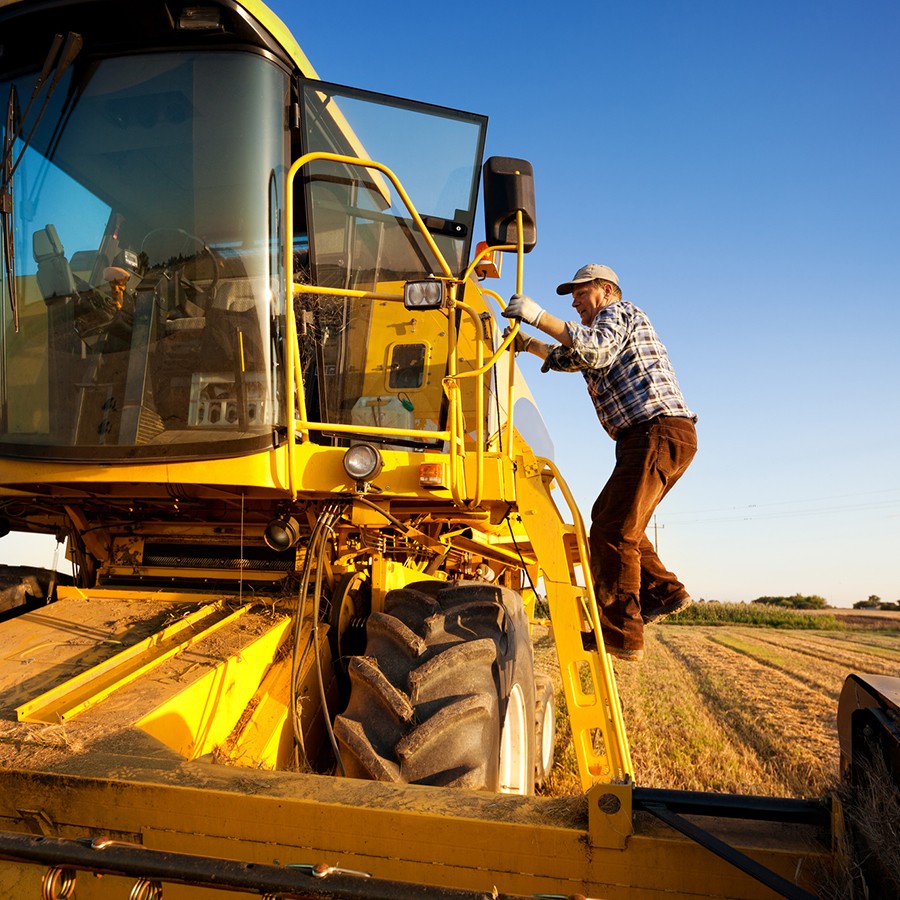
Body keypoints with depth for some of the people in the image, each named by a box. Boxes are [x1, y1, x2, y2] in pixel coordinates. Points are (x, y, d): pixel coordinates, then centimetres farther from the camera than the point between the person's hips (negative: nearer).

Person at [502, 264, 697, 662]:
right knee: (607, 517, 19)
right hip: (654, 438, 11)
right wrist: (526, 342, 22)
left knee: (613, 531, -15)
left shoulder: (619, 312, 1)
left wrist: (540, 316, -22)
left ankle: (620, 635, -15)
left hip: (658, 431, -11)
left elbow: (596, 349, -20)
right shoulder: (608, 333, 32)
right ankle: (663, 592, 16)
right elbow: (566, 358, 36)